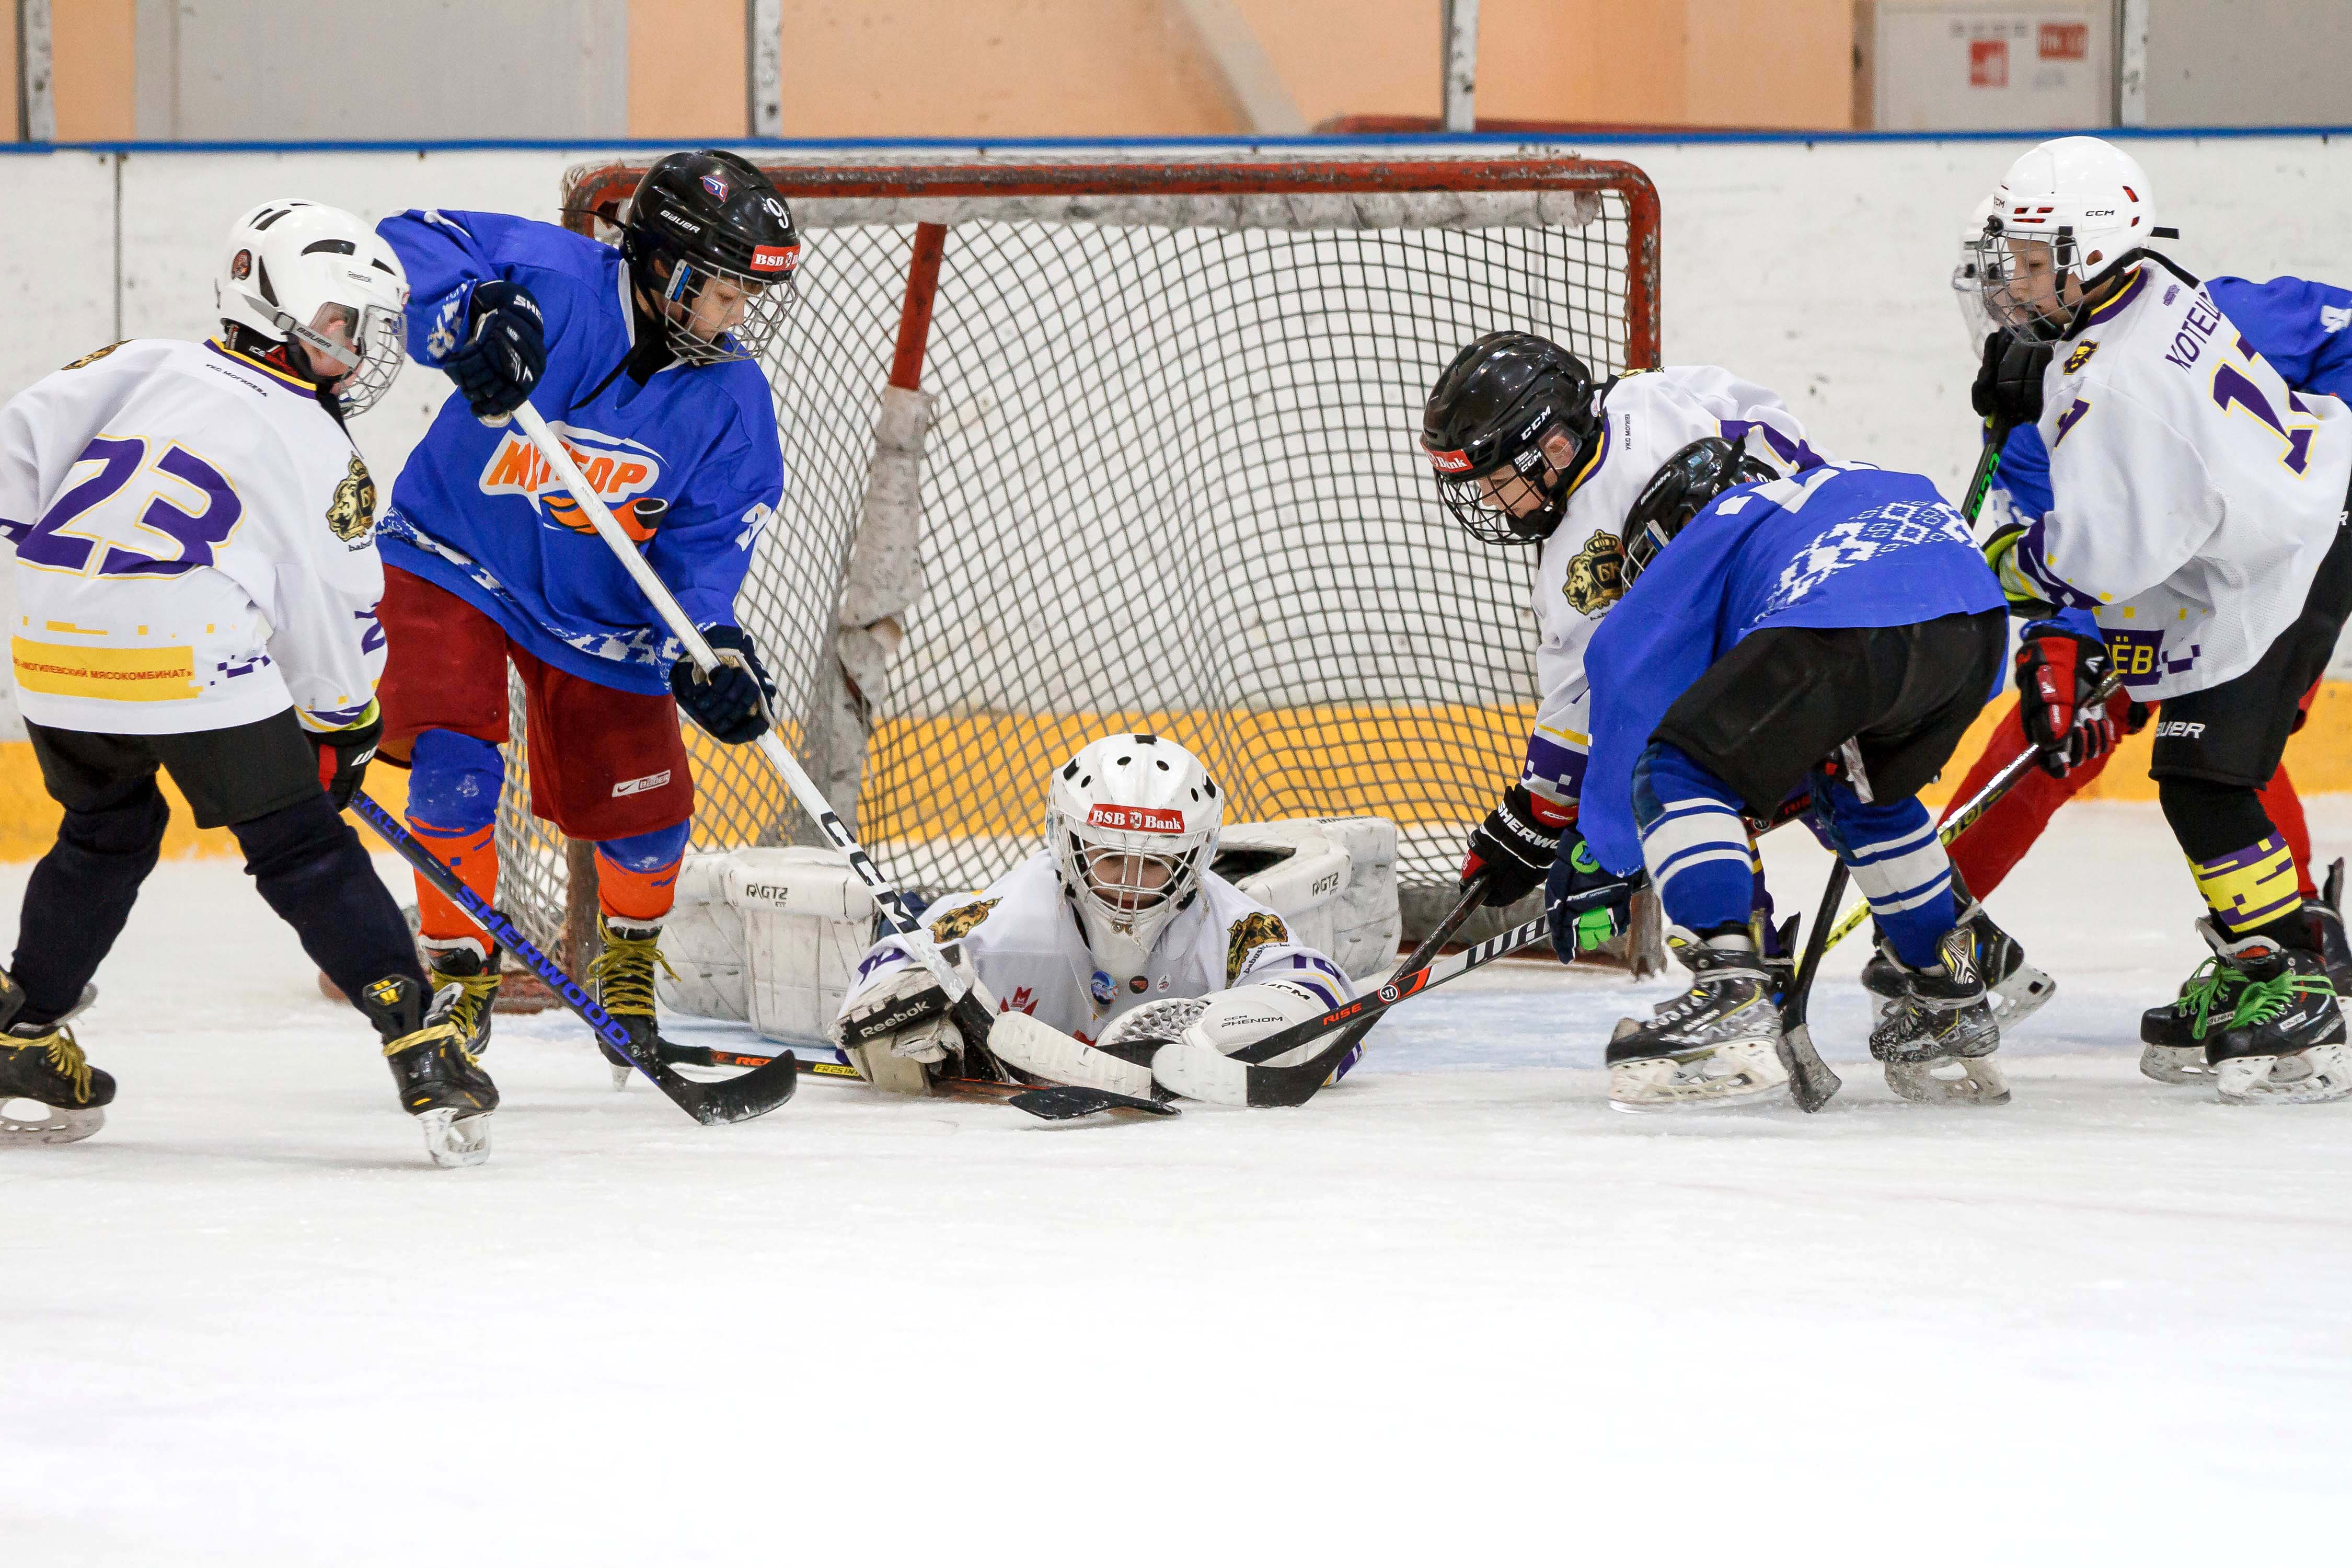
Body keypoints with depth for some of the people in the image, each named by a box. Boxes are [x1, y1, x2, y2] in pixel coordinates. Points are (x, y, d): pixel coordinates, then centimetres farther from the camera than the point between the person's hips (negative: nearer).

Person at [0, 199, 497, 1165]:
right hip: (198, 664, -5)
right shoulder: (322, 456, 9)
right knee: (305, 854, 3)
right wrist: (343, 731, 24)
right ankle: (418, 1042, -6)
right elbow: (338, 617, 11)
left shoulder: (143, 367, 18)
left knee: (105, 834, 28)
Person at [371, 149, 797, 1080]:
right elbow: (408, 246, -29)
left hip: (599, 604, 4)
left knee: (644, 808, 2)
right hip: (456, 565, -4)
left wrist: (710, 641, -27)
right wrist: (468, 317, -48)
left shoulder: (728, 399, -12)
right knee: (455, 770, -20)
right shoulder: (555, 285, -24)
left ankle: (629, 959, 34)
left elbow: (711, 536, -9)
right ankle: (460, 979, 0)